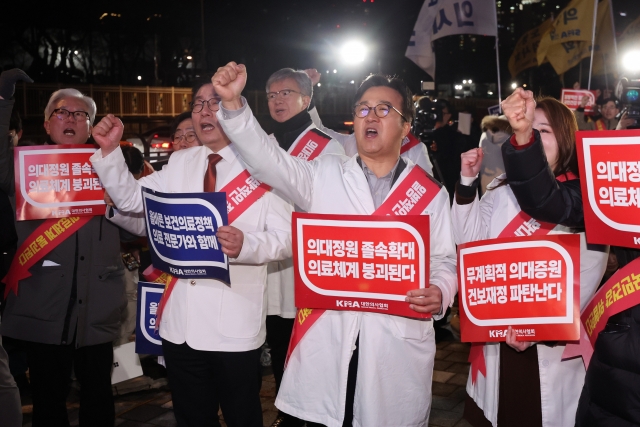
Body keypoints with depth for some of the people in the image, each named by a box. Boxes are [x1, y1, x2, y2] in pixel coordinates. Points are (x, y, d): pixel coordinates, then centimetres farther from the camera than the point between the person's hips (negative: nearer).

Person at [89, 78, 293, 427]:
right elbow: (132, 199, 9)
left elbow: (287, 237, -11)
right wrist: (110, 151, -3)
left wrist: (245, 244, -30)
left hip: (234, 327, -5)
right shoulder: (180, 163, 11)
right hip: (180, 323, 5)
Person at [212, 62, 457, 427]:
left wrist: (440, 293, -13)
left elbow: (445, 260, 9)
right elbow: (267, 159, -3)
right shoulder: (324, 175, 8)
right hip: (325, 342, 0)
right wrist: (233, 103, -17)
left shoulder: (431, 193, 8)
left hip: (397, 345, 0)